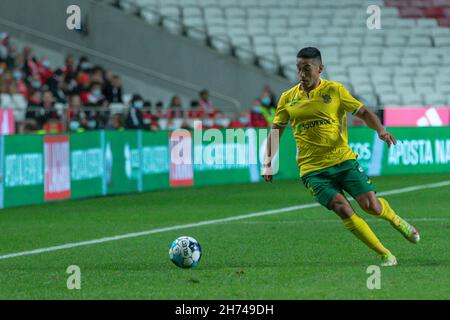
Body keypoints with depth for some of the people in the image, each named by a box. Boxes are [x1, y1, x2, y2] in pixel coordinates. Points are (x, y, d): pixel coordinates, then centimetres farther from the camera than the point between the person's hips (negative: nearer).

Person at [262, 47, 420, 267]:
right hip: (313, 170, 0)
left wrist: (380, 130, -16)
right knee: (343, 209, -19)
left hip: (343, 160, 0)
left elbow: (363, 112, 3)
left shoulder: (334, 90, 2)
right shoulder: (288, 98, 6)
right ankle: (385, 255, -8)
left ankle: (395, 220, 27)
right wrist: (268, 164, 1)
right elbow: (275, 131, 12)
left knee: (371, 205, -11)